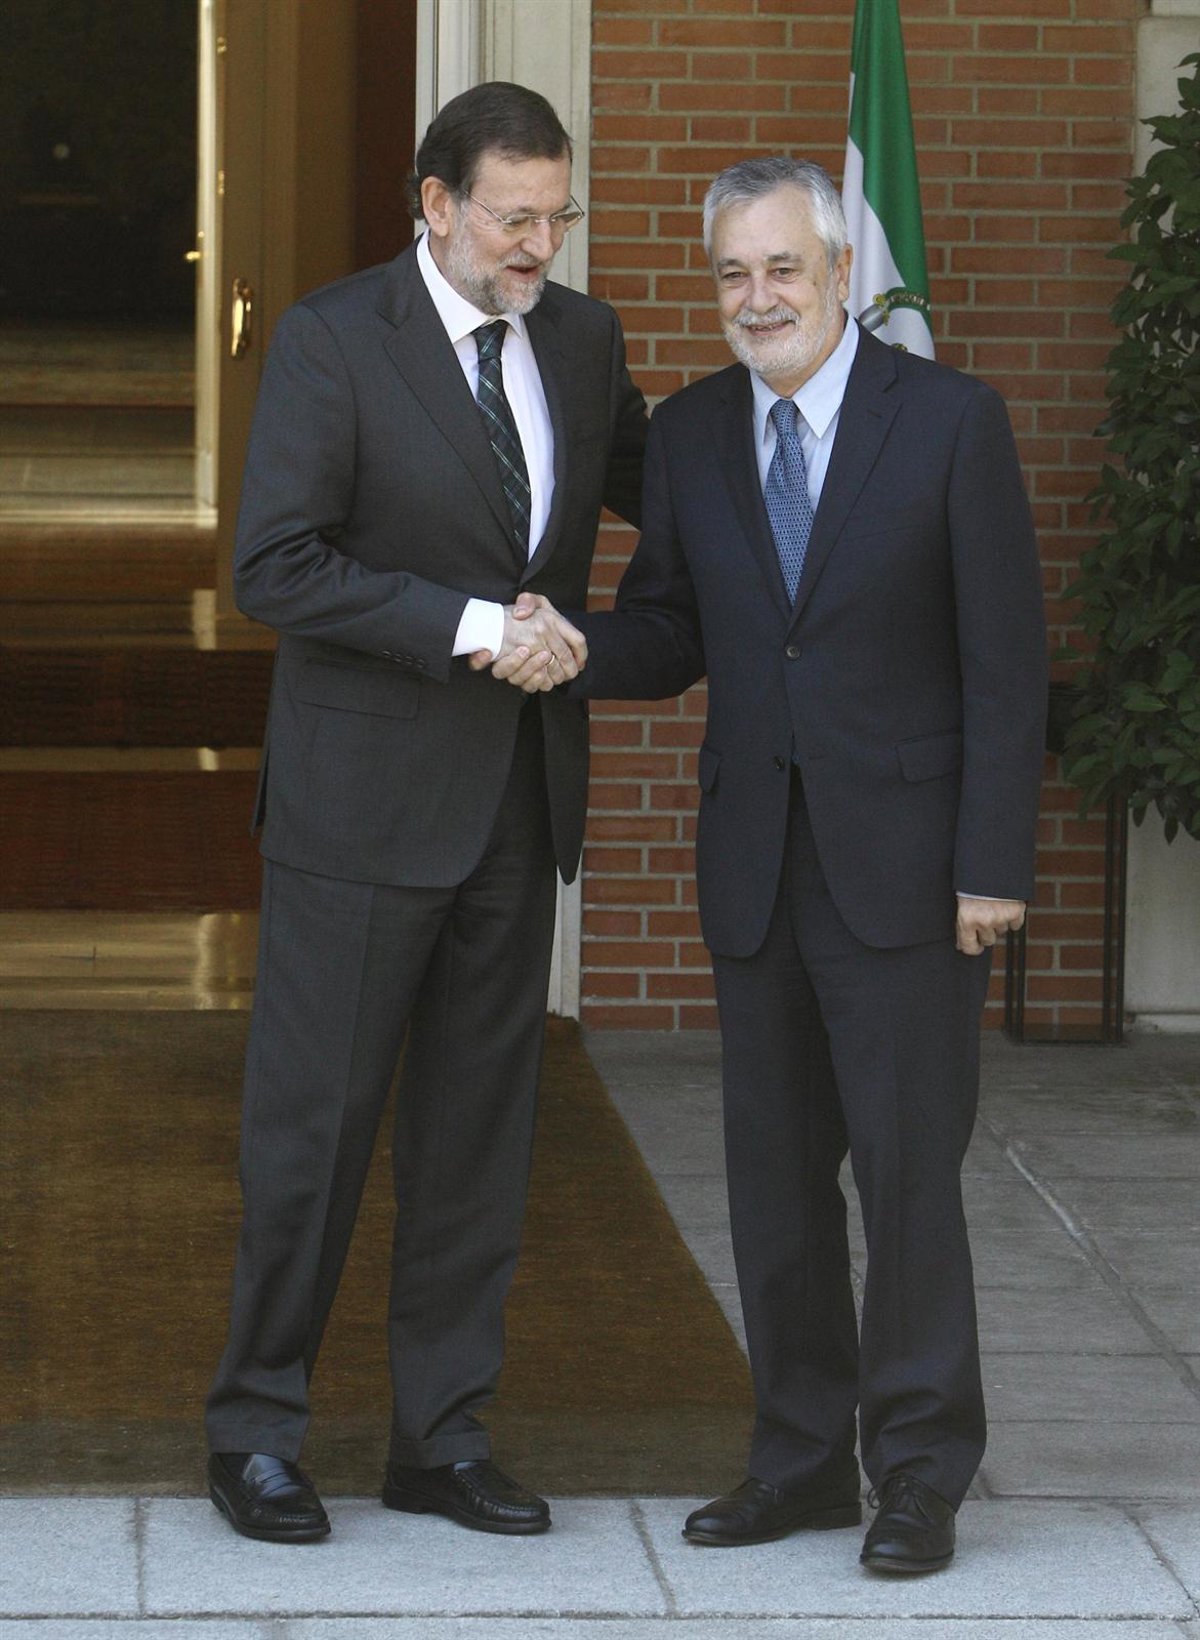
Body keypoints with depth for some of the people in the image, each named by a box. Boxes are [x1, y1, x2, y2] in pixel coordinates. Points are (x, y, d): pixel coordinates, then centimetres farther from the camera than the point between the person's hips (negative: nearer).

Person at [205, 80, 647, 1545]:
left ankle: (442, 1437, 19)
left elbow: (664, 489, 23)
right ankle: (256, 1429, 14)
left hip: (517, 797, 6)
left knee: (478, 1125, 10)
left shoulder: (579, 338, 8)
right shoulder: (331, 341, -9)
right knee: (313, 1119, 1)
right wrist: (471, 627, -21)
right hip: (364, 800, -5)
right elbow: (274, 567, -15)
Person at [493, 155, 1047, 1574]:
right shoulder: (690, 434, 8)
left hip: (902, 858, -4)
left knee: (908, 1167, -4)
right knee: (775, 1173, 9)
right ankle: (802, 1459, 19)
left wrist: (993, 865, -11)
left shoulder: (950, 421, -5)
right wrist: (572, 653, -11)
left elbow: (1004, 657, -6)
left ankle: (920, 1473, 6)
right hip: (754, 862, 5)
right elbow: (670, 637, 12)